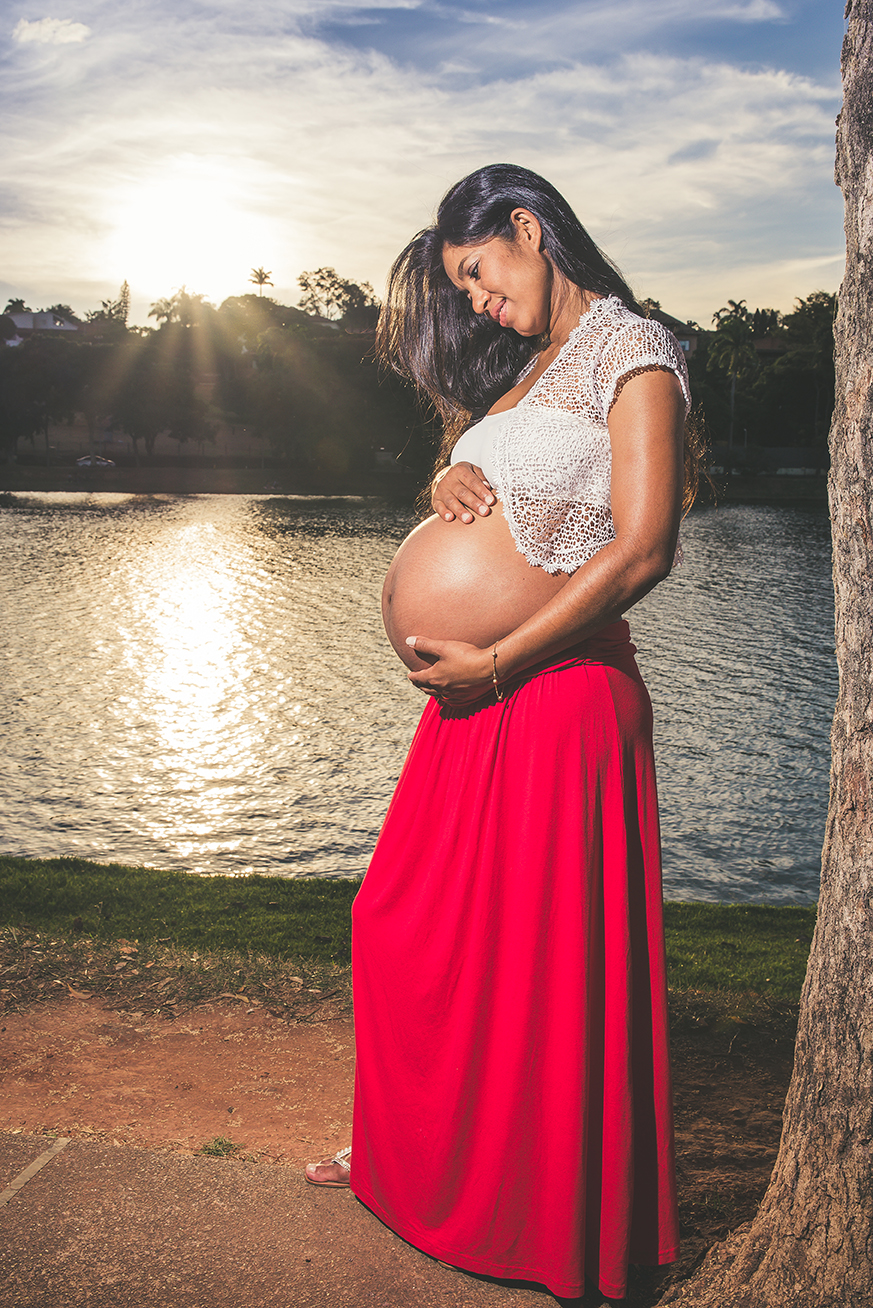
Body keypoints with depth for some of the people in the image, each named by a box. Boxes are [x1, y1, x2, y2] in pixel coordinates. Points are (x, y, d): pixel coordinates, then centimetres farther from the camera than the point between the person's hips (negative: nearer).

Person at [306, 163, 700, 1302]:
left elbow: (642, 550, -18)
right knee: (408, 929, 15)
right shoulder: (531, 364, 18)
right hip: (478, 699, 9)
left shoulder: (632, 350, -8)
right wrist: (450, 481, 1)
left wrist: (493, 661, -17)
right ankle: (413, 1159, 38)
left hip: (553, 696, -8)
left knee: (539, 955, 3)